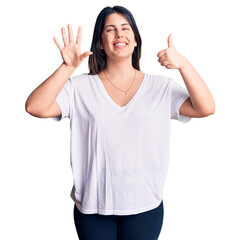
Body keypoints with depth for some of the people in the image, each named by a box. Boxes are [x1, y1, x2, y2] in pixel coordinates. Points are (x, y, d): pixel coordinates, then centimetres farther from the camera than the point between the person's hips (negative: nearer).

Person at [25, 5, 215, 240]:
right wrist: (67, 68, -24)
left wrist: (183, 64, -23)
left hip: (145, 206, 1)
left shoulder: (161, 87, -1)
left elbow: (206, 108, -11)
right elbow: (35, 107, -14)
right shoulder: (81, 87, -4)